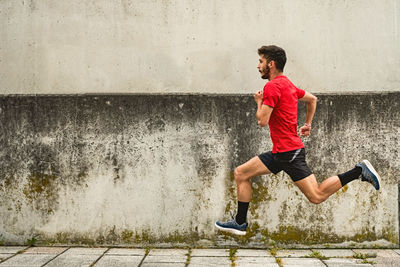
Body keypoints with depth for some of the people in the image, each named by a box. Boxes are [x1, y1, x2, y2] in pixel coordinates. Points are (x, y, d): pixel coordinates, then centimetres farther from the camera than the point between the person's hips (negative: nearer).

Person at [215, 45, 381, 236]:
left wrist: (259, 102, -1)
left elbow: (262, 121, -19)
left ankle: (359, 171, -1)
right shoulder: (287, 84, 16)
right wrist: (308, 124, 30)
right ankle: (240, 223, 12)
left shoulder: (272, 86, -14)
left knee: (317, 196, -8)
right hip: (280, 152, 10)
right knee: (241, 174, 8)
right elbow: (312, 99, 29)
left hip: (289, 152, -10)